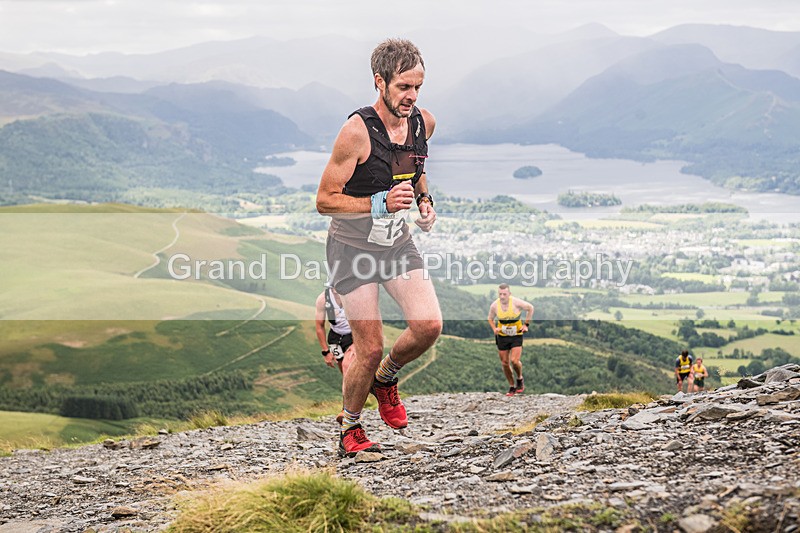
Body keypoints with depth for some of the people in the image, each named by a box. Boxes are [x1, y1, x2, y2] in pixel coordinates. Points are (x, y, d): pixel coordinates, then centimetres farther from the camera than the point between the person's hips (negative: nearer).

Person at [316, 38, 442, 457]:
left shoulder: (424, 123, -3)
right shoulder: (357, 132, -22)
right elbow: (325, 200, -19)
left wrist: (424, 200, 1)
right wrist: (381, 204, -30)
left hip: (398, 242, 5)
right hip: (353, 248, -5)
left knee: (429, 326, -11)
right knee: (369, 348, -6)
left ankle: (385, 378, 20)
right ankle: (350, 429, 18)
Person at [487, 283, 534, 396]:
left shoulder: (516, 303, -17)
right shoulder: (494, 305, -9)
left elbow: (530, 308, 2)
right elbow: (490, 318, 11)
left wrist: (526, 324, -1)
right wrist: (494, 329, -7)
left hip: (516, 336, -3)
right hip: (502, 336, 3)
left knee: (514, 361, -17)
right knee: (505, 363, 4)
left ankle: (520, 379, 13)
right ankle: (511, 387, 21)